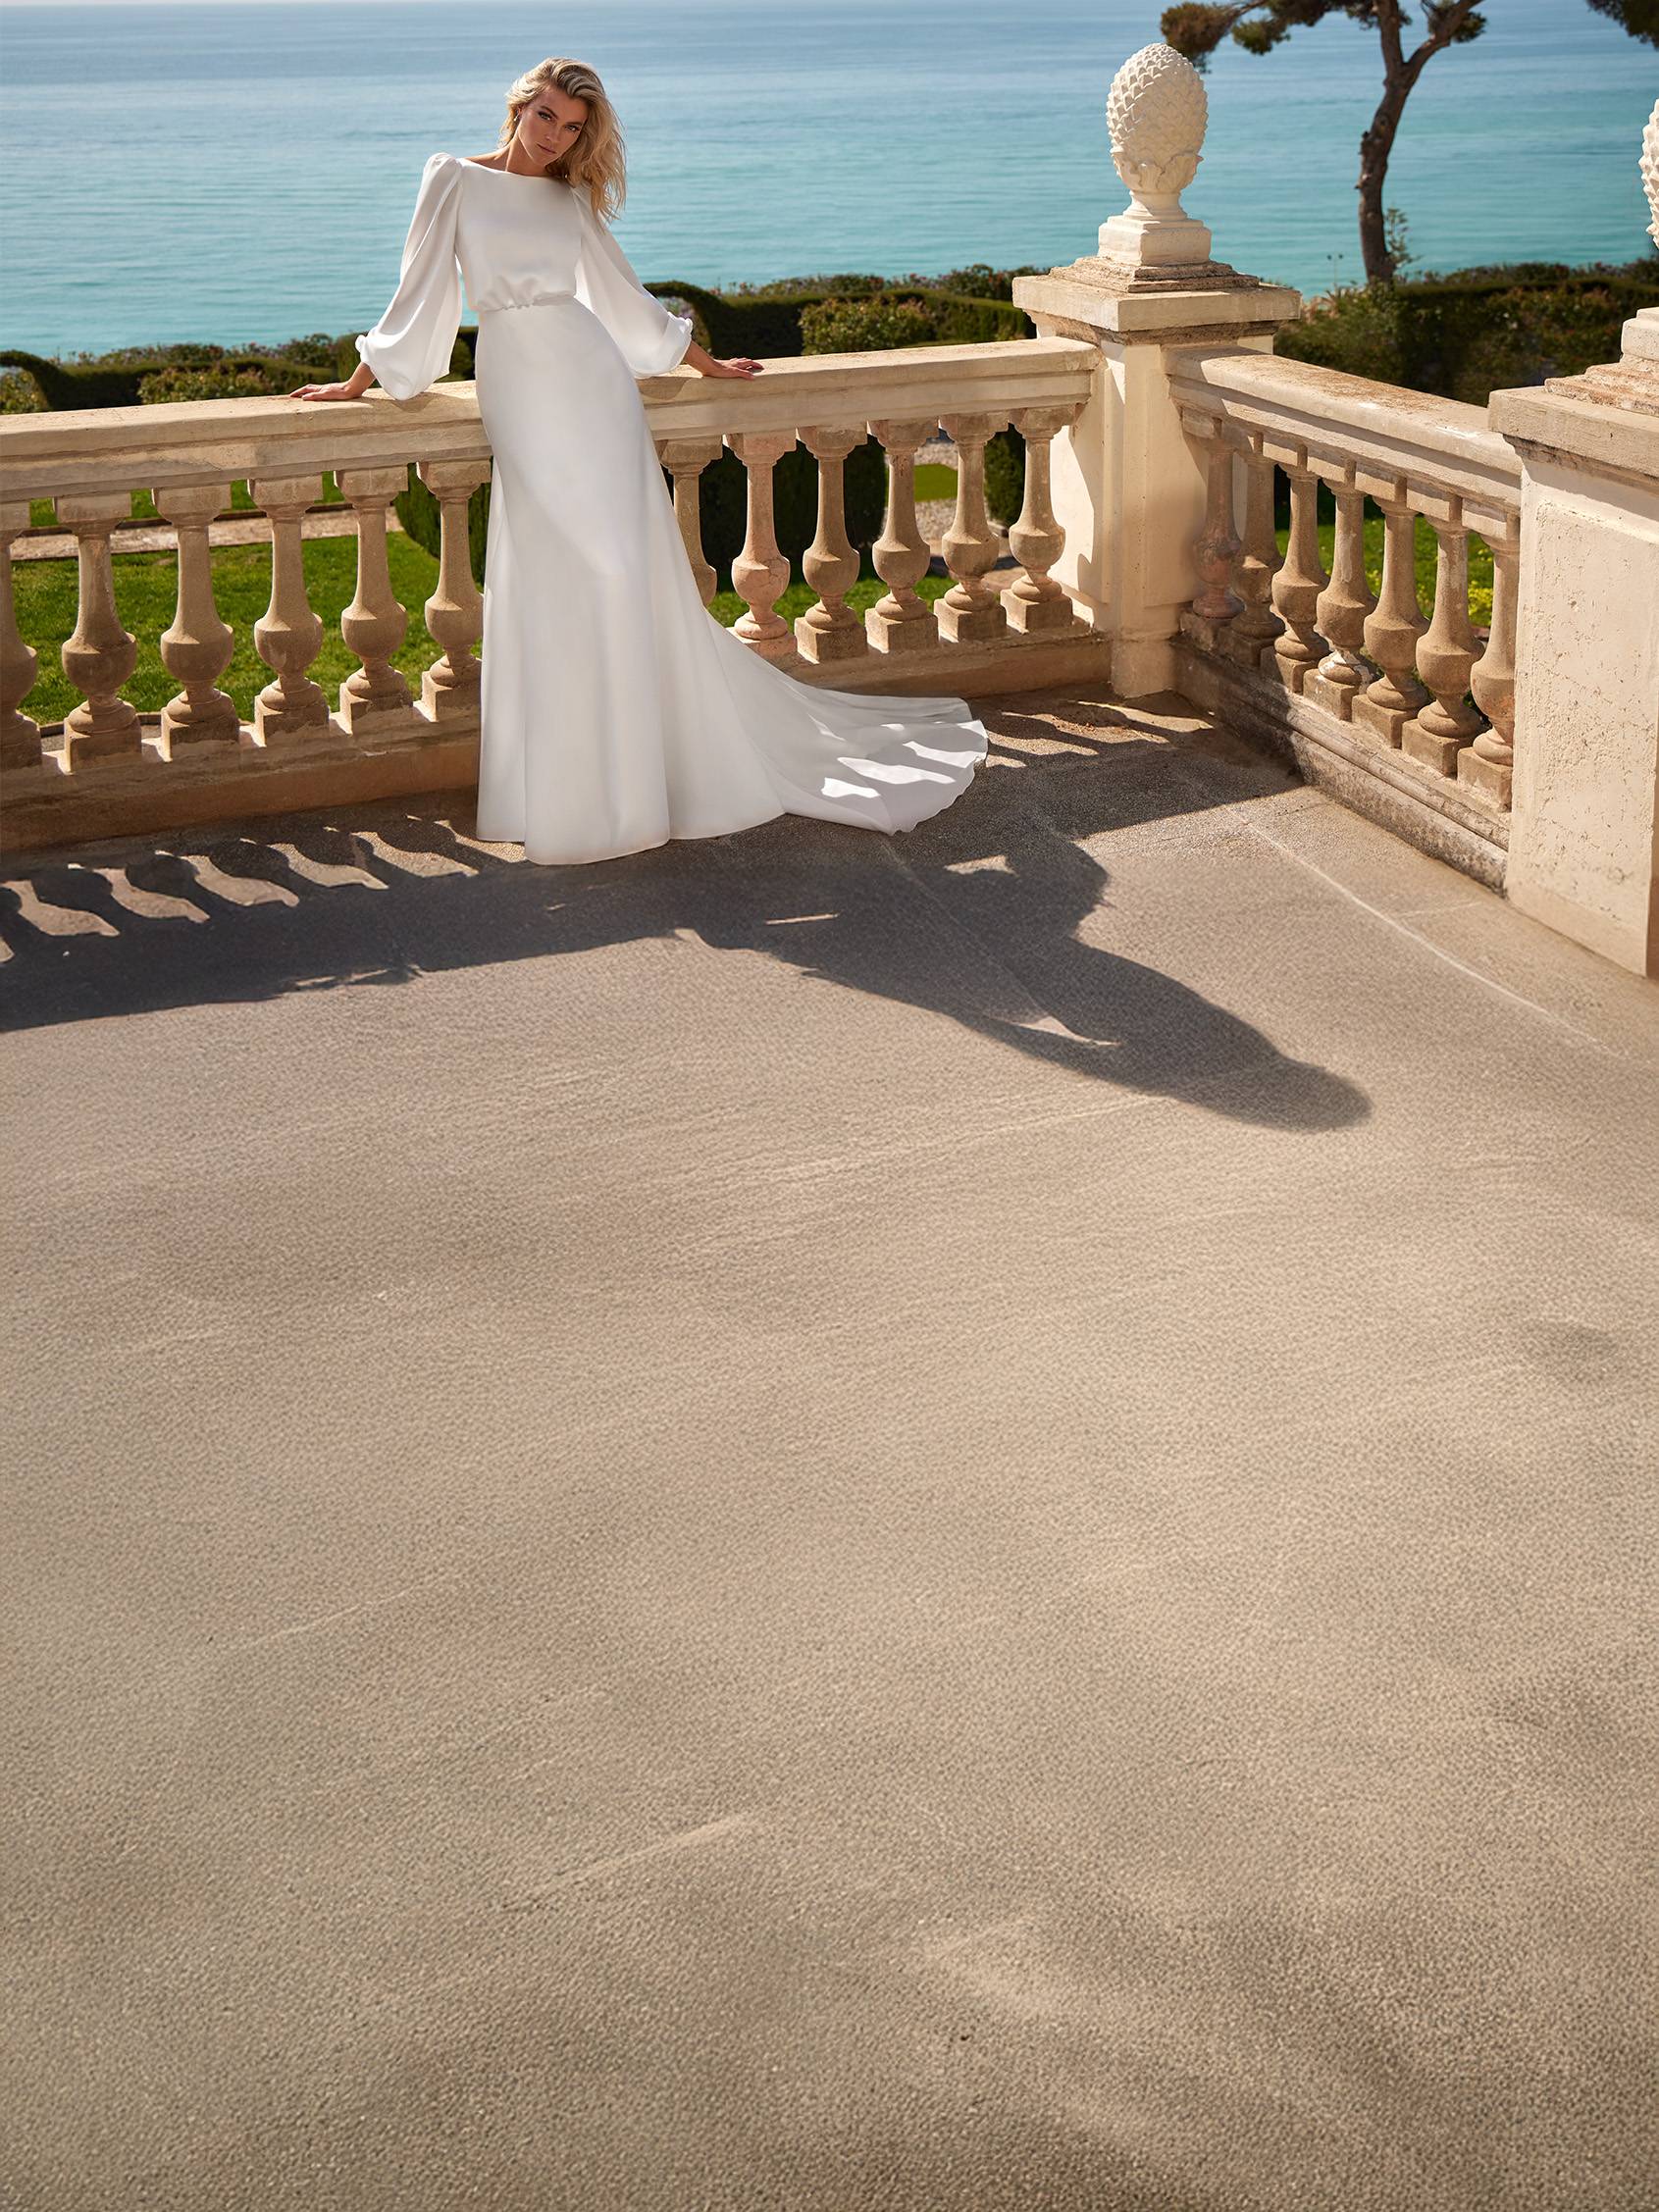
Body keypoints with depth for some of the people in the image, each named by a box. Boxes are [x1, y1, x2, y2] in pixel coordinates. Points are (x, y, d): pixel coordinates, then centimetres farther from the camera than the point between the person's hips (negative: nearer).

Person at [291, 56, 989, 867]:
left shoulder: (571, 201, 15)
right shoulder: (455, 179, 6)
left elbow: (627, 297, 24)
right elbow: (420, 287, 8)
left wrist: (708, 365, 28)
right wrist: (355, 384, 8)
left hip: (593, 381, 3)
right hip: (520, 391, -3)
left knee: (626, 571, -6)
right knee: (566, 575, -10)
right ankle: (571, 787, 0)